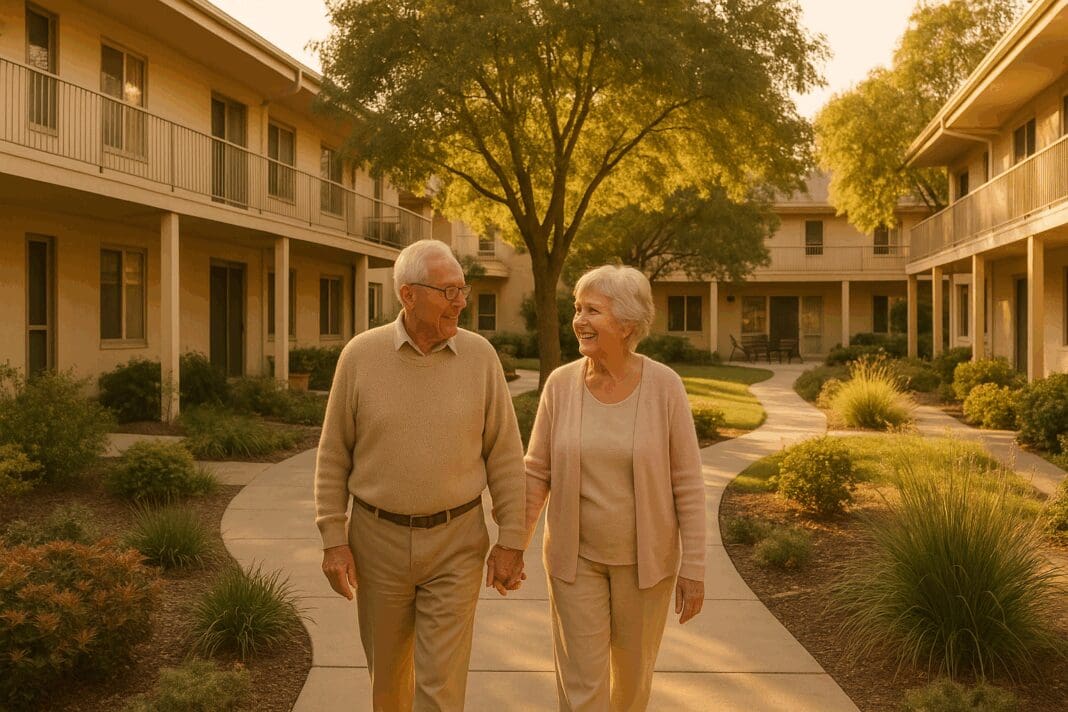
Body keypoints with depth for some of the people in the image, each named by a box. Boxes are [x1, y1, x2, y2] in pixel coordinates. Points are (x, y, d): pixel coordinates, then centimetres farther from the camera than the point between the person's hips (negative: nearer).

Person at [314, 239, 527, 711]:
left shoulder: (479, 355, -6)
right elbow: (334, 454, -1)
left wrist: (511, 541, -5)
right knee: (388, 667, 18)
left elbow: (504, 454, -3)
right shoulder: (361, 355, -7)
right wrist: (333, 540, -5)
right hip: (379, 538, 1)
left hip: (455, 543, -1)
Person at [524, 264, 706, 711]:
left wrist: (694, 568, -9)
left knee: (633, 672, 18)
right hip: (576, 556, 1)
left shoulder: (664, 385, -14)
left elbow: (687, 482, -10)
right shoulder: (561, 383, -9)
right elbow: (538, 472, -1)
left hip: (644, 556, 0)